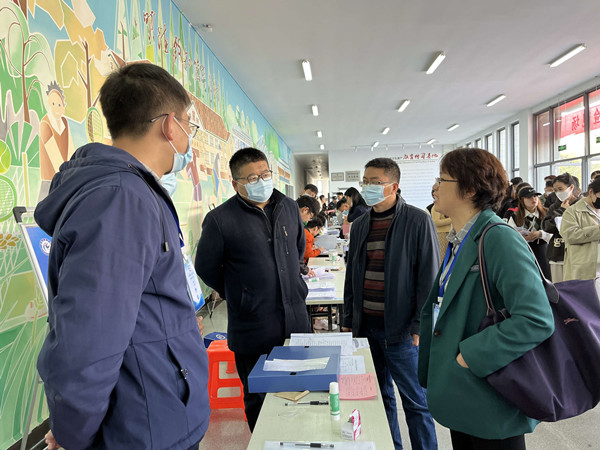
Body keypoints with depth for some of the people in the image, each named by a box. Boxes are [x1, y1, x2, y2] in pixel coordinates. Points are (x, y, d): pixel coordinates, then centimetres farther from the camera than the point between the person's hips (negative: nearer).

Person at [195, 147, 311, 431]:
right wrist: (237, 295, 4)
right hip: (252, 330, -5)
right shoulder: (220, 219, -12)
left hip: (296, 320, 5)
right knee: (258, 400, 13)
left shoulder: (289, 208, 5)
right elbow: (206, 268, -2)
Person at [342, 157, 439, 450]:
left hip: (400, 329, -5)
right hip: (366, 327, 6)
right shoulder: (360, 225, 10)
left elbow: (429, 277, -9)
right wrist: (348, 319, 12)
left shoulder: (417, 221, -7)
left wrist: (419, 325, -13)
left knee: (415, 401, 7)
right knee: (379, 395, 17)